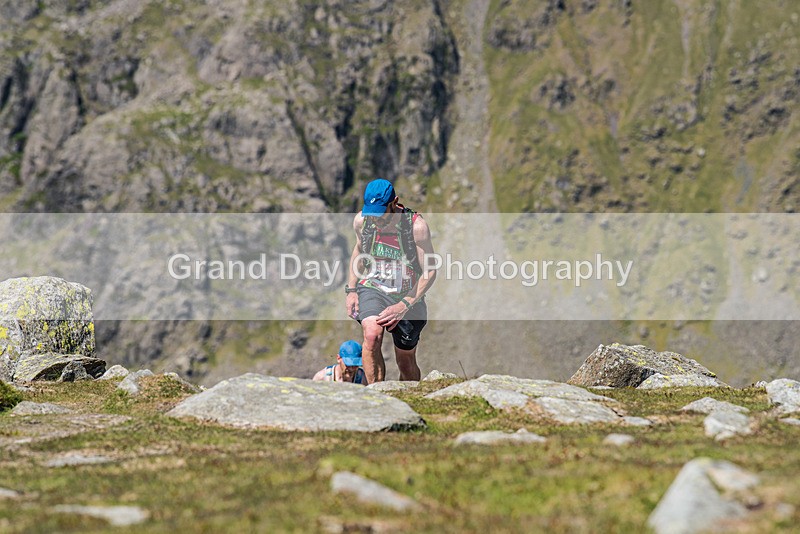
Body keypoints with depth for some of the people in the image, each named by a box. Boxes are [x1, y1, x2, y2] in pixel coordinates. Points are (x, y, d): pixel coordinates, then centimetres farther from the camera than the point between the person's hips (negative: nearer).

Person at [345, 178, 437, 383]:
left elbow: (430, 271, -11)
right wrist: (351, 289, 7)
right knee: (372, 335, -31)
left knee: (406, 362, 10)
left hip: (406, 296, -1)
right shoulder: (362, 220, -5)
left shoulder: (416, 226, -16)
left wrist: (403, 306, -19)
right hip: (372, 289, 1)